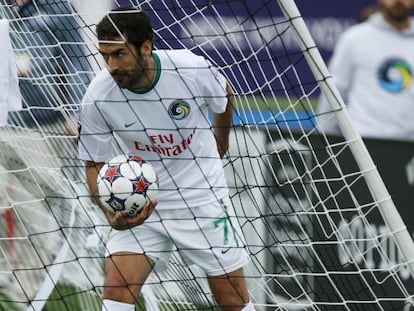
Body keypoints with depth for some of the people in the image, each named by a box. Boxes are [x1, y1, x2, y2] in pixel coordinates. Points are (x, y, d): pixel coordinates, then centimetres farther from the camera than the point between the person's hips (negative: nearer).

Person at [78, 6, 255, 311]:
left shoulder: (193, 69, -21)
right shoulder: (97, 97, -20)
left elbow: (225, 96, 4)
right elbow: (95, 164, -7)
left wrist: (221, 140, 23)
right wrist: (111, 213, -25)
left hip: (203, 197, 0)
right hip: (140, 205, 0)